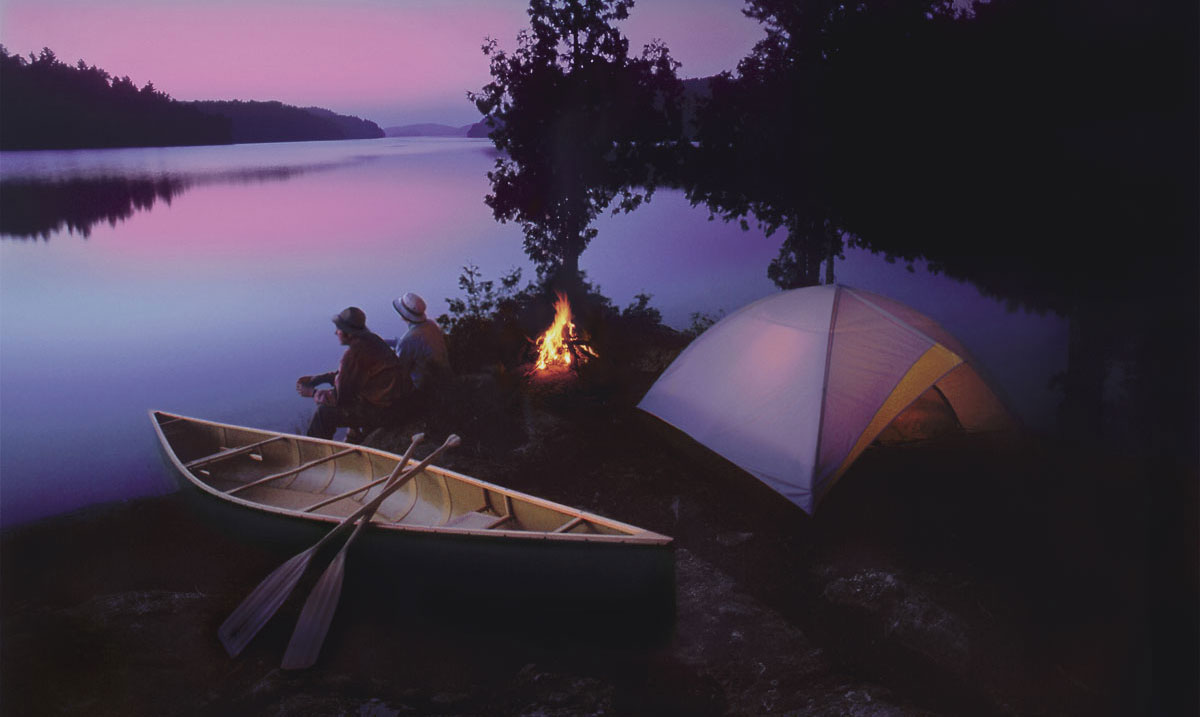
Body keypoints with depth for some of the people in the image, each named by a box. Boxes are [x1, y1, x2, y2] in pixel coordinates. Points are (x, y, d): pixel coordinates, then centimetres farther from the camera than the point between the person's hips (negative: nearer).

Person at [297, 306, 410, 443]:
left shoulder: (353, 353, -20)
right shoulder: (371, 340, 8)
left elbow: (340, 397, -13)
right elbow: (346, 373, 22)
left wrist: (313, 393, 2)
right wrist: (316, 379, 19)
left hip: (380, 410, -10)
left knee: (324, 412, 1)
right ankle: (352, 442, 40)